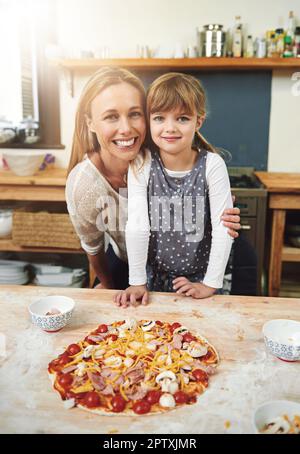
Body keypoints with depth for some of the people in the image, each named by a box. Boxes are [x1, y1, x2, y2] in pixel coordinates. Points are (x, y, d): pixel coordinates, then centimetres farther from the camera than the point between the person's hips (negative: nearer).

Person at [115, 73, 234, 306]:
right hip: (155, 274, 1)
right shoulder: (142, 165, -16)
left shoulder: (212, 165, -17)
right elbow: (137, 226, -16)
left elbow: (223, 228, -16)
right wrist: (137, 281, -14)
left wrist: (211, 284, -15)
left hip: (199, 277, -1)